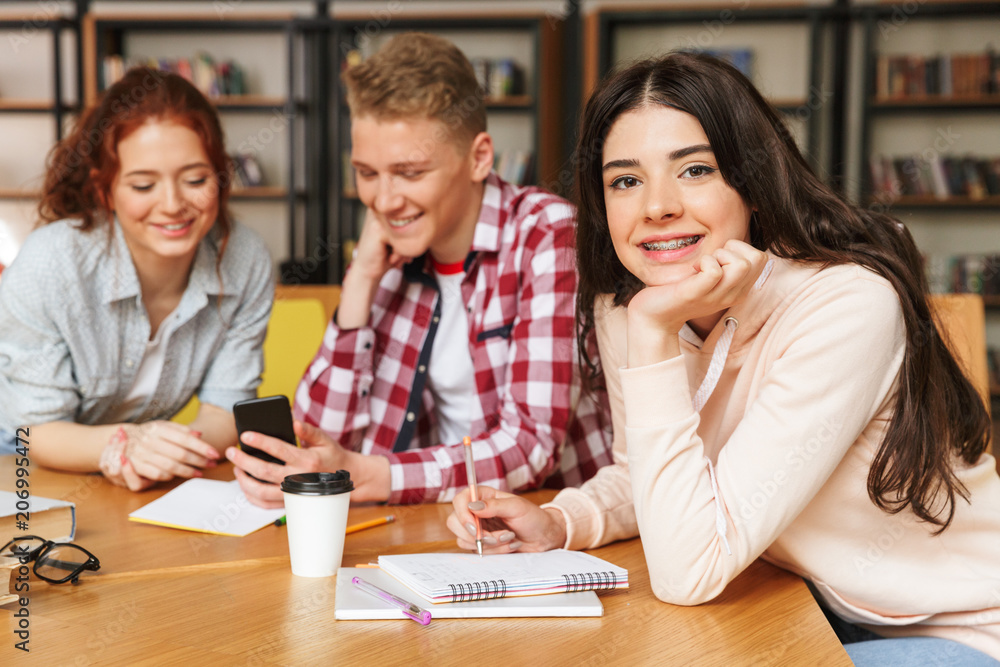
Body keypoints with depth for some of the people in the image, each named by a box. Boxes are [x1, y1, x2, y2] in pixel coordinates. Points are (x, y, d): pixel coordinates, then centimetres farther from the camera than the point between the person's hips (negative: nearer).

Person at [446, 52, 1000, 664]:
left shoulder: (847, 307, -28)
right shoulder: (621, 307, -7)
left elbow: (688, 574, -31)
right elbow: (640, 475, 12)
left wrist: (655, 336, -33)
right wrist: (558, 523, -10)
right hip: (824, 608, 6)